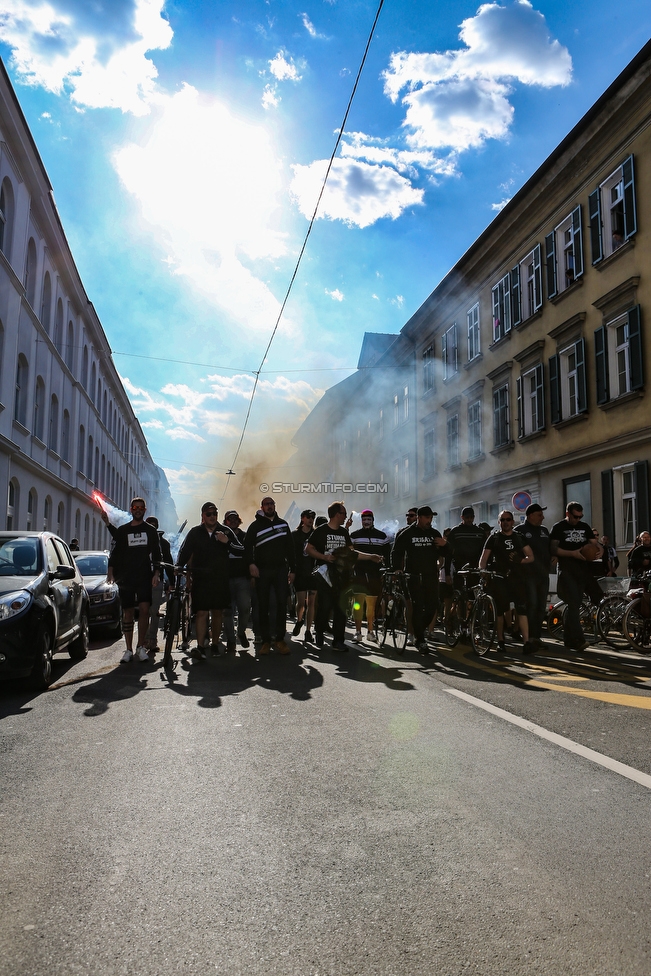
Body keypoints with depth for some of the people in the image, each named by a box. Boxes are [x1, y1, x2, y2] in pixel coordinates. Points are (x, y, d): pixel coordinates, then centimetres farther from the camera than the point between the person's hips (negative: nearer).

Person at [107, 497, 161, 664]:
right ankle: (129, 650, 8)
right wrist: (111, 572, -3)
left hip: (145, 577, -1)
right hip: (125, 578, 1)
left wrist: (156, 573, -1)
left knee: (144, 609, -11)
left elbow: (156, 554, 9)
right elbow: (114, 552, 9)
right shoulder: (121, 530, 12)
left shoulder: (151, 531, 11)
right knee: (128, 612, 2)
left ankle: (141, 647, -2)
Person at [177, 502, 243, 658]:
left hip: (220, 579, 1)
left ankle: (215, 644, 23)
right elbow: (184, 553, 7)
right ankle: (200, 647, -11)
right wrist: (178, 568, -10)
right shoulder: (195, 532, 6)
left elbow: (241, 551, 2)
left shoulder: (225, 531, 6)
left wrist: (227, 542, -14)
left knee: (217, 612, 9)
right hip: (200, 579, -1)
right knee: (201, 612, -11)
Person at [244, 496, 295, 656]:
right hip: (261, 570, -2)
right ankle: (265, 641, 9)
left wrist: (292, 569, 8)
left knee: (282, 603, -3)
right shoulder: (255, 525, 4)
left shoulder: (283, 523, 12)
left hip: (280, 569, 2)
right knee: (263, 605, 2)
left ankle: (279, 639, 5)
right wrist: (251, 563, -16)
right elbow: (247, 546, 0)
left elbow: (290, 547, 13)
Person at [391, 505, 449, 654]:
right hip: (414, 575, -4)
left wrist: (444, 545, -8)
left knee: (432, 605, 2)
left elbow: (443, 554, 14)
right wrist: (397, 570, -8)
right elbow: (396, 552, 3)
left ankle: (418, 630, 26)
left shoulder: (435, 533, 10)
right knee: (418, 607, -5)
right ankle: (420, 640, 1)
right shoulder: (407, 534, 0)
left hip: (431, 575, 4)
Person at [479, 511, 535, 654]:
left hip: (516, 576, 1)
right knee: (499, 610, 1)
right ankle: (500, 641, 14)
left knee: (522, 609, -10)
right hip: (498, 577, -1)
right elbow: (483, 559, 3)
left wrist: (519, 560, -12)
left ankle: (526, 642, -14)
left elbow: (531, 557, 7)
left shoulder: (519, 538, 12)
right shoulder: (494, 538, 7)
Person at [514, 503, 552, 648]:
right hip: (528, 574, -6)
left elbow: (550, 548, 22)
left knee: (541, 606, 7)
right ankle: (531, 636, -8)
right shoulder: (519, 530, -3)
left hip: (543, 573, 6)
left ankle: (537, 636, 14)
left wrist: (553, 557, 6)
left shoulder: (544, 530, 16)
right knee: (532, 604, -12)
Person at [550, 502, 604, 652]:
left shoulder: (585, 527, 15)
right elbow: (554, 549, -8)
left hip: (583, 568, 5)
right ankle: (577, 640, -12)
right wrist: (572, 553, -20)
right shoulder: (558, 527, 0)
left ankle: (569, 640, 15)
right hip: (567, 570, -5)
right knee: (574, 604, -12)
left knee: (574, 604, 4)